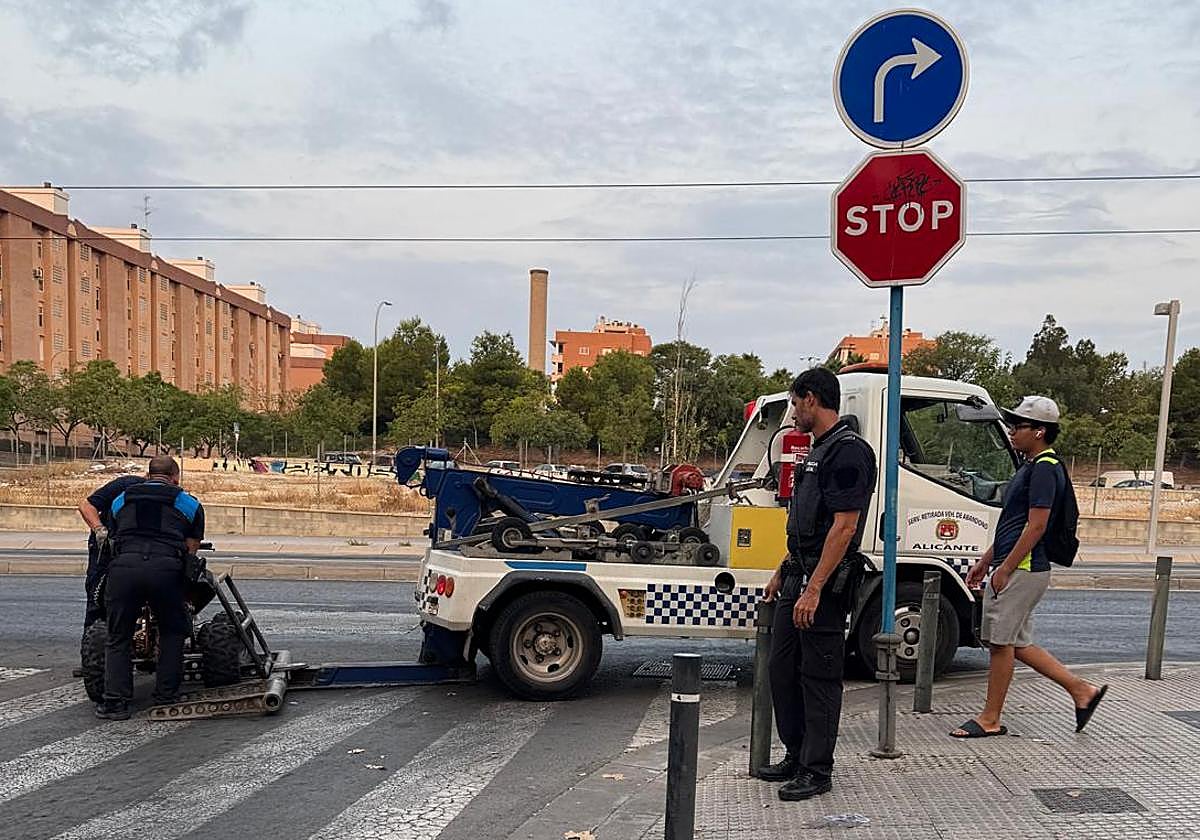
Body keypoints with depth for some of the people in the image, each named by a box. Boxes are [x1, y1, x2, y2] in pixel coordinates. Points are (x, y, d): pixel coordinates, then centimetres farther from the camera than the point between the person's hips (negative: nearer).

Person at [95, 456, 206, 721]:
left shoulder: (120, 501, 30)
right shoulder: (189, 504, 23)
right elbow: (191, 550, 21)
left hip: (123, 566, 1)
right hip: (166, 567, -1)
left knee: (118, 637, 16)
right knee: (172, 633, 19)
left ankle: (115, 702, 14)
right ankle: (166, 698, 21)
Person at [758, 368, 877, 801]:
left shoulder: (849, 451, -16)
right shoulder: (819, 450, 16)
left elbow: (845, 526, -22)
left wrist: (814, 588, -25)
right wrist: (784, 570, 23)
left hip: (824, 583, -10)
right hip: (799, 575, 10)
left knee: (819, 676, 0)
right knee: (782, 667, 15)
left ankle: (817, 770, 12)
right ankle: (797, 755, 28)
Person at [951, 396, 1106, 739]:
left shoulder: (1044, 468, -14)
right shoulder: (1031, 466, 18)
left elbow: (1036, 526, -20)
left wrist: (1005, 568, -19)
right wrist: (985, 562, 22)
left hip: (1023, 569, -10)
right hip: (1015, 569, 10)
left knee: (1000, 642, -2)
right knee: (1016, 643, 14)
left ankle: (990, 719, 8)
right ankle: (1081, 689, 23)